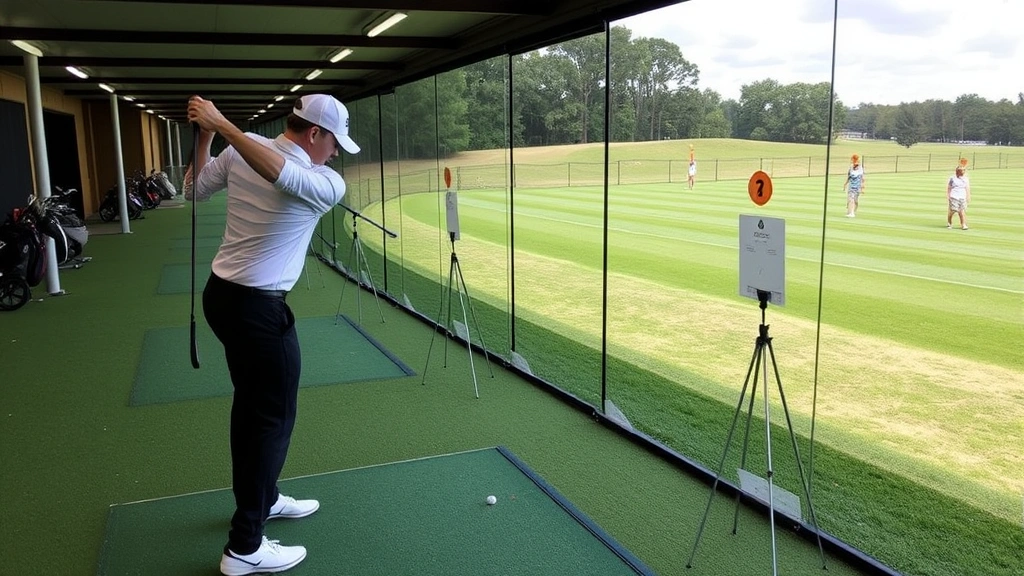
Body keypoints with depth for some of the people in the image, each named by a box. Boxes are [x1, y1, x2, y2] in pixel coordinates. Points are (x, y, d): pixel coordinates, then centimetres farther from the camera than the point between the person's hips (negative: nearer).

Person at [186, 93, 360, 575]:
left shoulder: (239, 150, 1)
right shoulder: (330, 185, -17)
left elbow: (195, 191, 12)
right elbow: (281, 174, -36)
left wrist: (207, 135, 14)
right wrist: (221, 124, -31)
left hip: (220, 294, 8)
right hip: (257, 308, -8)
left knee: (251, 405, 22)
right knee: (274, 417, 3)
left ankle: (261, 498, 40)